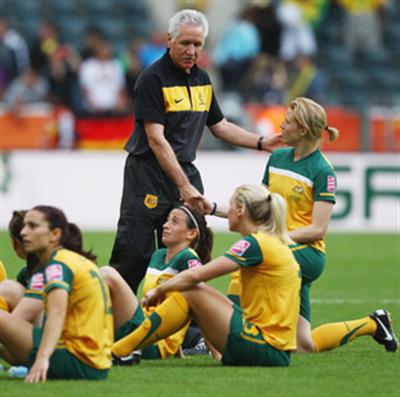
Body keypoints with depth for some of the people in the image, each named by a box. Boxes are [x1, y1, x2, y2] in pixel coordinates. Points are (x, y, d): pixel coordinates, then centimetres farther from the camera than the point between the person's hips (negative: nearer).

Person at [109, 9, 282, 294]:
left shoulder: (202, 80, 13)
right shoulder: (152, 79, -12)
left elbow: (219, 126, 25)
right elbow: (156, 139, -17)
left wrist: (262, 142, 13)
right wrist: (183, 186, -22)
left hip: (186, 171, 7)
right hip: (148, 175, -7)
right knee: (134, 254, -10)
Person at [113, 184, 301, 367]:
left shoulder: (255, 244, -12)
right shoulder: (275, 242, 15)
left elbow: (194, 276, -13)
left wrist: (158, 290, -1)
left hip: (268, 350, -9)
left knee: (190, 294, -7)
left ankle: (116, 352, -5)